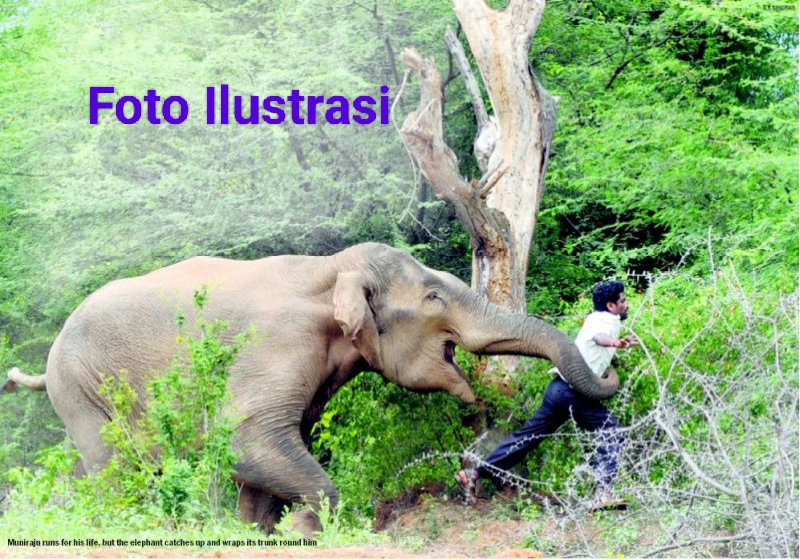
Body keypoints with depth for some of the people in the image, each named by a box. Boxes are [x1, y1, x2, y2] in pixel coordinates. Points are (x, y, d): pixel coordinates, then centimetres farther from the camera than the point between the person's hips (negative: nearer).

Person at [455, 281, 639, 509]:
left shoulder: (596, 319, 22)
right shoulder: (608, 321, -5)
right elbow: (599, 337, -32)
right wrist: (614, 342, -53)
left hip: (559, 387, 9)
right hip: (574, 390, -9)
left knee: (527, 436, 10)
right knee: (612, 435, -6)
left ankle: (475, 473, 8)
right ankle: (603, 494, -15)